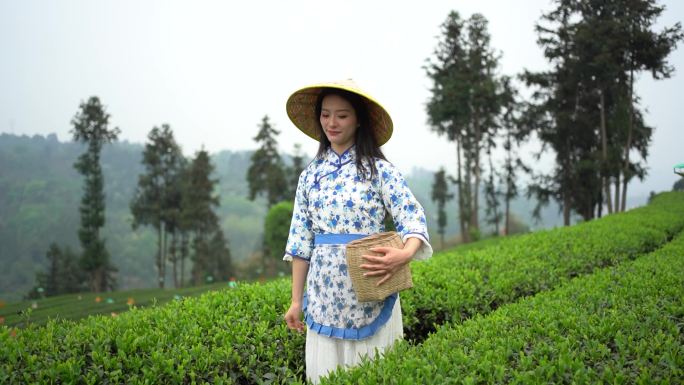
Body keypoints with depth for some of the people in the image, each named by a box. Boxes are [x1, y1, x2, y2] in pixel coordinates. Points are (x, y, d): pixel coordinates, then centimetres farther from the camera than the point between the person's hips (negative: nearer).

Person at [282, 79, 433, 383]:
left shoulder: (379, 170, -3)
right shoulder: (310, 175, 8)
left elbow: (413, 218, -9)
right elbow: (301, 242, 9)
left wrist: (405, 254, -31)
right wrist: (296, 300, 7)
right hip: (324, 297, 4)